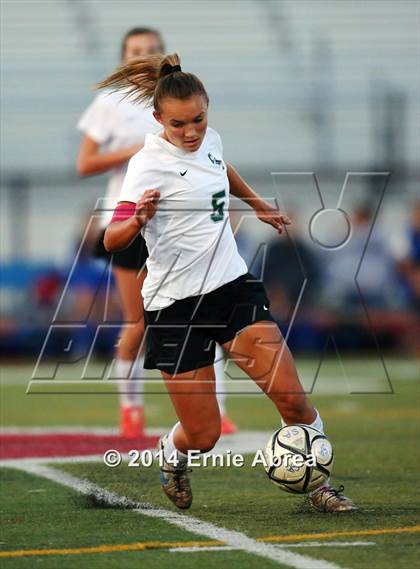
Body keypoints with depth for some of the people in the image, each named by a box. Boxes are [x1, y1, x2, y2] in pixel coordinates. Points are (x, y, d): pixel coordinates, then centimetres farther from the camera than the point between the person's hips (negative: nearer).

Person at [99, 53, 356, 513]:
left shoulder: (209, 141, 3)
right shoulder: (149, 164, -15)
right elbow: (112, 240, -22)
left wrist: (260, 206, 42)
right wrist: (139, 219, -42)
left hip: (233, 285, 5)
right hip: (176, 305, -5)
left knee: (292, 398, -10)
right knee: (203, 435, -2)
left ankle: (318, 485, 12)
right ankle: (171, 456, 34)